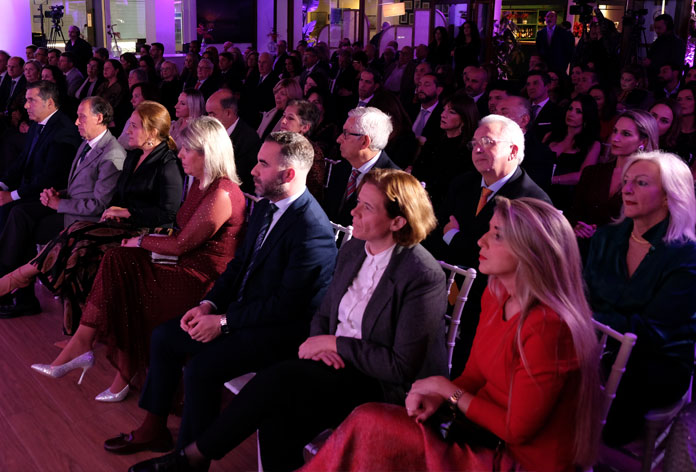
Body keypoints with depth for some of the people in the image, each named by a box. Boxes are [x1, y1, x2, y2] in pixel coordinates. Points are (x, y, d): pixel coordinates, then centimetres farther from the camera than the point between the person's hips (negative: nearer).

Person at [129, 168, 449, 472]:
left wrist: (335, 343, -15)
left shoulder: (423, 277, -17)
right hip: (341, 366, 7)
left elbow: (402, 367, -18)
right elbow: (323, 315, 16)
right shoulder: (352, 250, 6)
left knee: (278, 380, -26)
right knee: (275, 420, -24)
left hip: (383, 386, -6)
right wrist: (319, 343, -8)